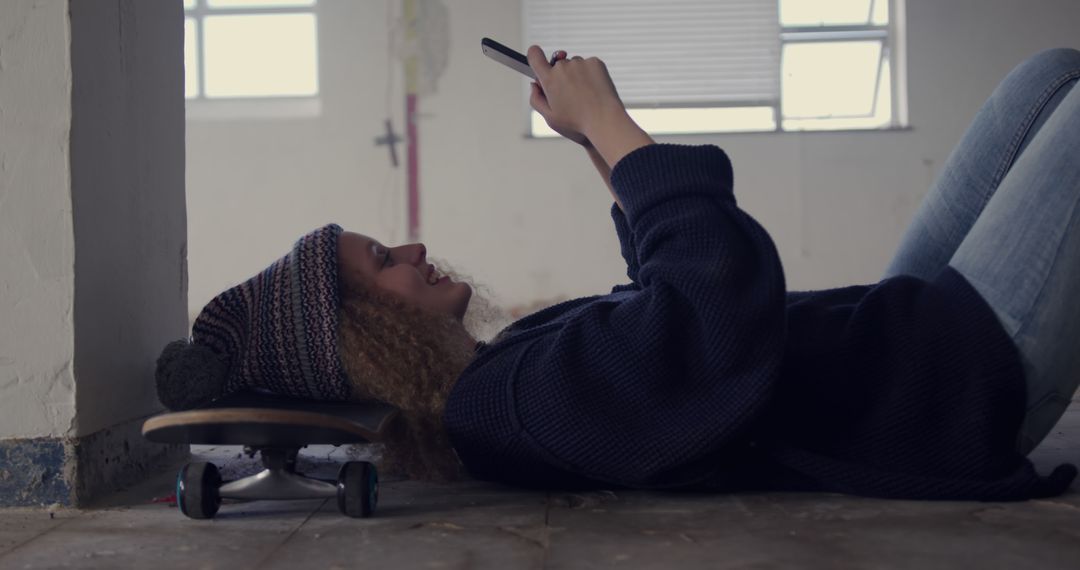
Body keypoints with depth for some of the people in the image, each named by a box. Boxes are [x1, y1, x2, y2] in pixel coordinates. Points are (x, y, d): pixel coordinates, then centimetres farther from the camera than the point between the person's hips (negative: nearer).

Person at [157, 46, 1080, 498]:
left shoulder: (501, 374, 4)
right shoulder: (535, 391, -28)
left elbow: (670, 288, 19)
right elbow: (726, 285, -40)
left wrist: (602, 147, 13)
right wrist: (608, 126, -26)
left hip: (904, 326, 9)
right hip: (970, 374, -9)